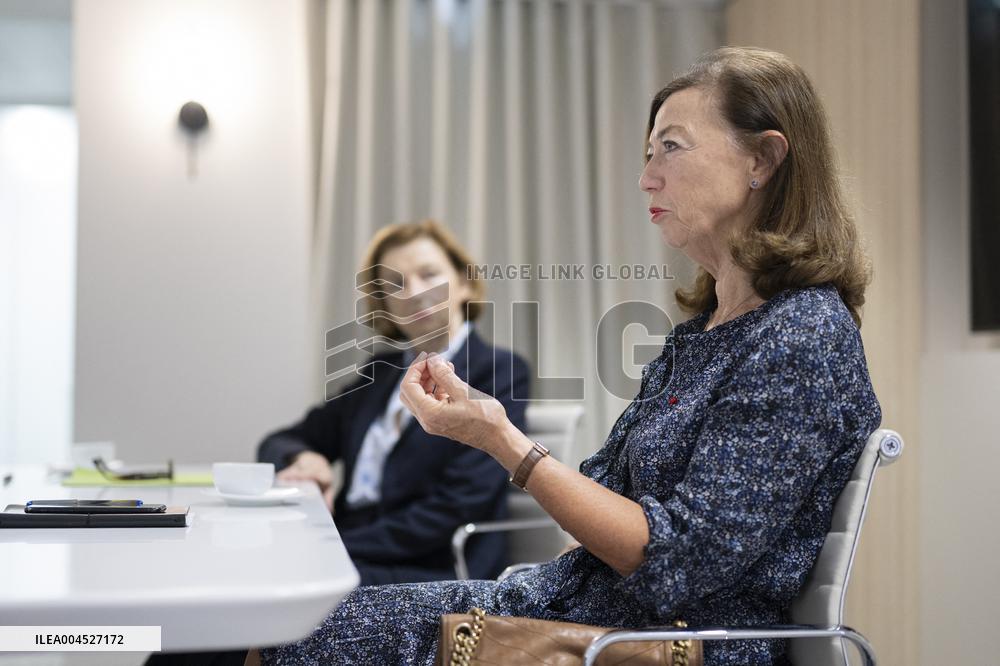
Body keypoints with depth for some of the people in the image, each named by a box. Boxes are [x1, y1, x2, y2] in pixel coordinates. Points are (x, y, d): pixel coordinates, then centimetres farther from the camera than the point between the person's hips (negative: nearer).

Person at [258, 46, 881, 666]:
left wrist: (504, 441, -19)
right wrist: (477, 418, 1)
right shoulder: (702, 331, 12)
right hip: (585, 603, 8)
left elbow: (682, 560, -21)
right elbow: (610, 497, 12)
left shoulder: (806, 338, -17)